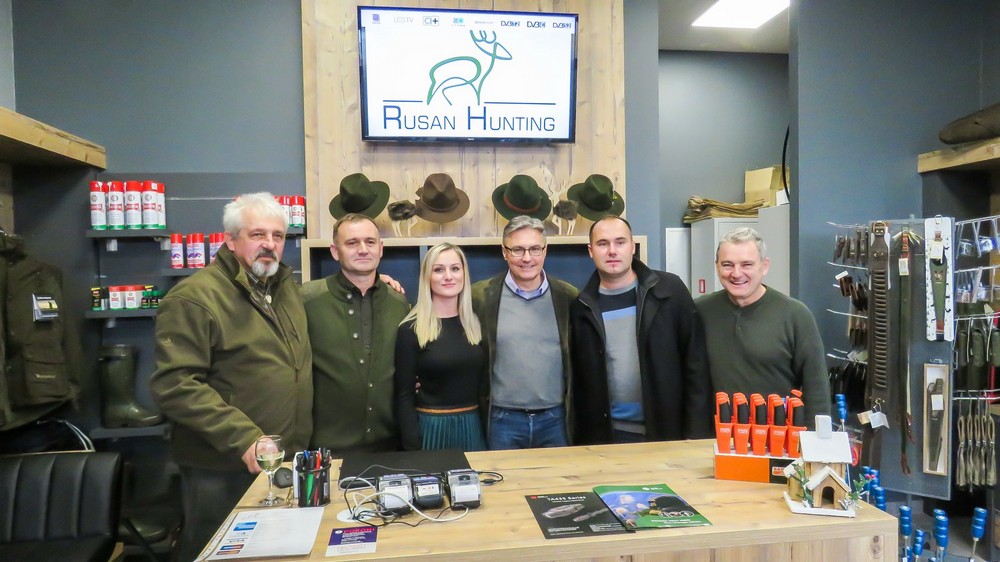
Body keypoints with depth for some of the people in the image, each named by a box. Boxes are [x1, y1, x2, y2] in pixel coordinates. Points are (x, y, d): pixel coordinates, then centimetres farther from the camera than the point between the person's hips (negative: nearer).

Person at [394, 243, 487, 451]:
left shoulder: (475, 323, 4)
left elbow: (482, 383, 11)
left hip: (473, 426, 4)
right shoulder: (411, 329, -9)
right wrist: (413, 448, -12)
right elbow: (404, 395, -8)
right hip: (431, 427, -4)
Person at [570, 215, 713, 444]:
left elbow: (695, 364, -3)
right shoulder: (581, 308, 0)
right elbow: (576, 379, 4)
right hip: (605, 436, 1)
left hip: (667, 432, -1)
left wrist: (697, 432, -7)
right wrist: (580, 438, 1)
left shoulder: (669, 290, -3)